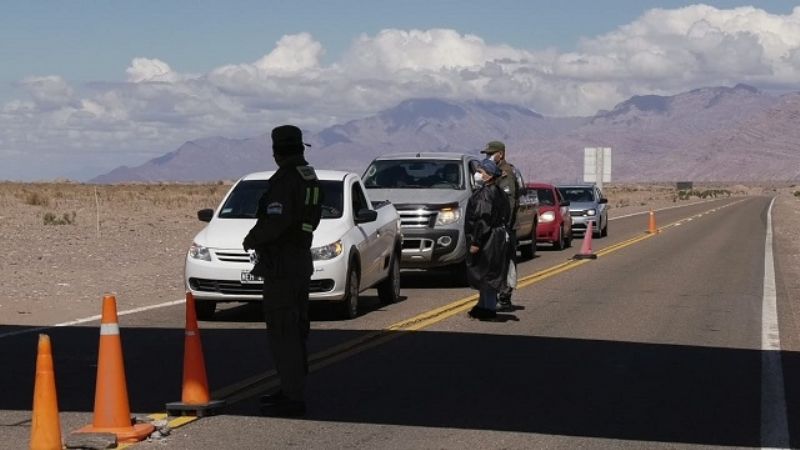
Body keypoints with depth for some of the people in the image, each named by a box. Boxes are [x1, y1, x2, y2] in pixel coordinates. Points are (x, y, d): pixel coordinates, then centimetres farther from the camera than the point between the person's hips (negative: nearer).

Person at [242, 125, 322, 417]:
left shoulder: (284, 180, -18)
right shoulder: (310, 178, 12)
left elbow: (276, 221, -27)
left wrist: (251, 240, -11)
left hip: (281, 265, -10)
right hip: (301, 263, 10)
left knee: (282, 332, -8)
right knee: (295, 331, 17)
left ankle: (293, 398, -8)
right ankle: (293, 389, 25)